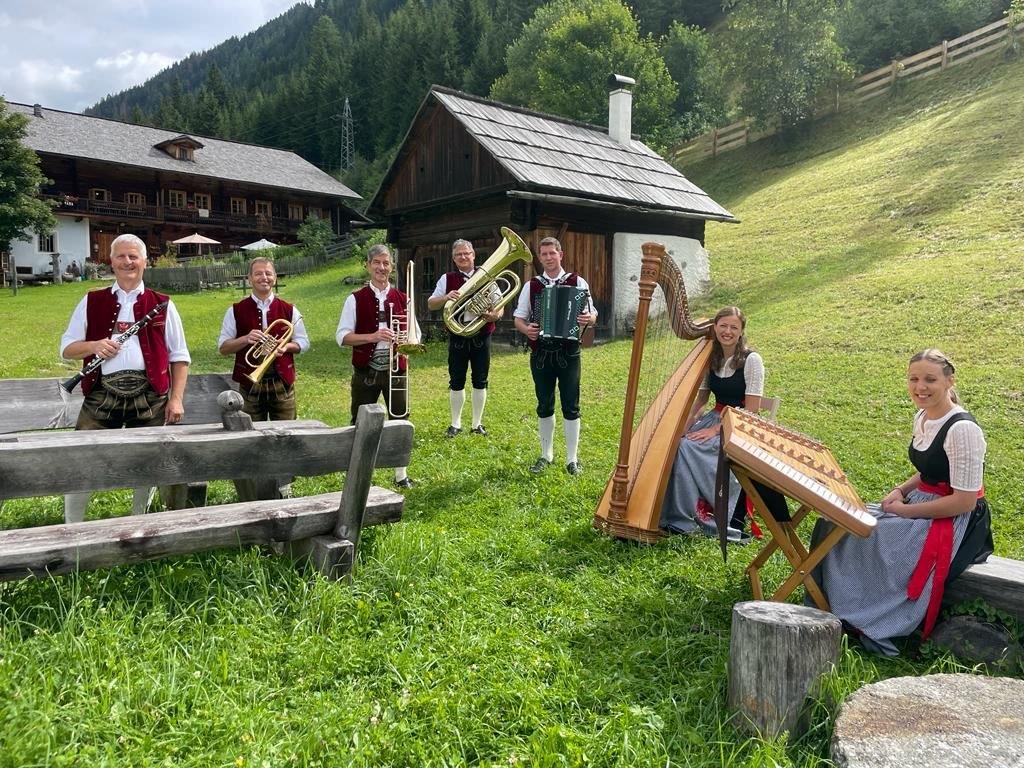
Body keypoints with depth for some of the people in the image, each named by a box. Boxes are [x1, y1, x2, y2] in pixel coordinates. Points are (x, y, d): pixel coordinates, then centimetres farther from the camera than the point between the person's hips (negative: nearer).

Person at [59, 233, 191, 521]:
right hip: (102, 394, 0)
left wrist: (176, 398, 0)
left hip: (149, 396, 0)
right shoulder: (91, 301, 11)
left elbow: (179, 356, 9)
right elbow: (66, 349, 12)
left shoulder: (162, 304, 8)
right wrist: (94, 346, -10)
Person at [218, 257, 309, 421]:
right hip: (250, 385, -1)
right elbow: (223, 347, 3)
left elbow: (303, 342, 9)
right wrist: (245, 339, -15)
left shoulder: (289, 310, 6)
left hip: (282, 383, 1)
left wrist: (286, 347, -12)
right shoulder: (236, 311, 3)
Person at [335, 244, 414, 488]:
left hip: (395, 370, 2)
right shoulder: (356, 299, -2)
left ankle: (401, 474, 21)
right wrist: (373, 336, -22)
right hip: (365, 372, -2)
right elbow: (342, 336, -7)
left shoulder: (402, 299, 5)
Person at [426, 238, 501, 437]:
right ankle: (455, 424, 17)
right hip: (457, 337, 0)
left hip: (481, 337, 0)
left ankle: (477, 423, 18)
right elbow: (431, 304, 2)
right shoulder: (447, 279, 4)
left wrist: (495, 315, -20)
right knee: (456, 382, 5)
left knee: (480, 381, 6)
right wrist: (446, 297, -18)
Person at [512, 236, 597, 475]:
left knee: (571, 406, 1)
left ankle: (572, 458, 11)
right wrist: (526, 329, -13)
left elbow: (592, 314, 3)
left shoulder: (577, 282, 2)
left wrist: (589, 318, -21)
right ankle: (546, 455, 24)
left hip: (568, 353, -2)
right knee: (544, 406, 10)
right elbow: (518, 318, 9)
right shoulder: (531, 286, 7)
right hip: (540, 354, 2)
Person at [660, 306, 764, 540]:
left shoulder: (751, 360, -10)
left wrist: (715, 430, -20)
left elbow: (751, 410, -14)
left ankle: (685, 519, -18)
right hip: (715, 417, 6)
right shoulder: (711, 358, 8)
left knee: (688, 447, -27)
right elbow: (700, 399, 10)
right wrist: (685, 425, -8)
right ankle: (675, 515, -15)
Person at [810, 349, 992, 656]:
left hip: (957, 523, -9)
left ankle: (865, 625, -4)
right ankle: (828, 607, 3)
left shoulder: (962, 429, -21)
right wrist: (901, 490, 2)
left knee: (868, 540, -23)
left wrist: (906, 511, -17)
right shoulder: (922, 418, 6)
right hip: (920, 505, 9)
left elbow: (964, 501, -21)